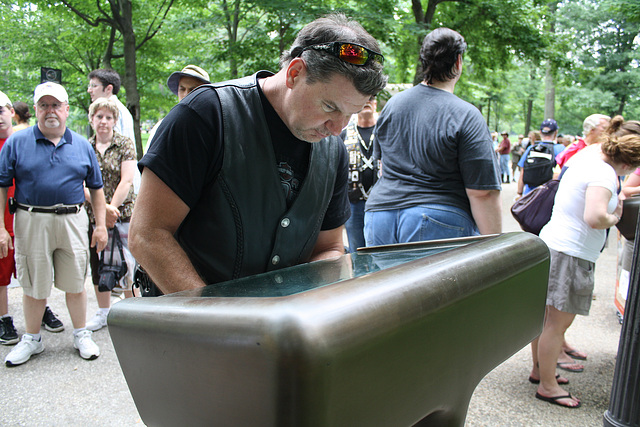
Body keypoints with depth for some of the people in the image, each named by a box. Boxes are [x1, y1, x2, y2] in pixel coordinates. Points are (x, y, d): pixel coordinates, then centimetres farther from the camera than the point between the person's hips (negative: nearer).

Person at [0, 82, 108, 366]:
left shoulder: (82, 145, 8)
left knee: (75, 283, 8)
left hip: (73, 222, 1)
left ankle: (81, 335, 25)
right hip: (31, 222, -1)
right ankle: (32, 339, 28)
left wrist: (100, 226, 5)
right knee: (33, 286, 9)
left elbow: (96, 188, 11)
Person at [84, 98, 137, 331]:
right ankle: (103, 312, 26)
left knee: (126, 263, -5)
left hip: (123, 213, -4)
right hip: (92, 215, 4)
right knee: (97, 263, 11)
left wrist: (112, 208, -14)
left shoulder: (125, 144, 1)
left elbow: (127, 181, -8)